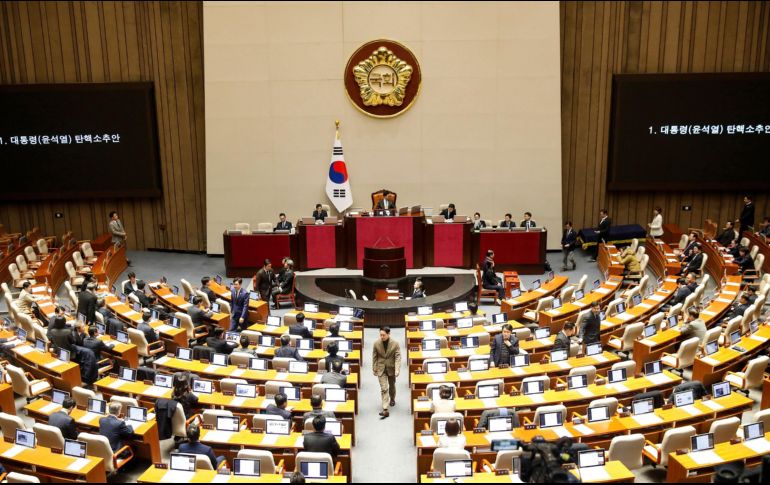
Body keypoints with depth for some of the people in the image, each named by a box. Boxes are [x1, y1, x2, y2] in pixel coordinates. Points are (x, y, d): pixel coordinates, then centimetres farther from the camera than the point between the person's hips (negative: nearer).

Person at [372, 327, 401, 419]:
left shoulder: (395, 344, -15)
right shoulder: (376, 343, -10)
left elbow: (398, 357, -16)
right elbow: (374, 357, -1)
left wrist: (397, 370, -24)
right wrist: (374, 369, 3)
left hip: (391, 369, 0)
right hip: (381, 369, 0)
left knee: (391, 386, 22)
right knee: (384, 389, -7)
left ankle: (392, 399, 52)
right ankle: (385, 410, -9)